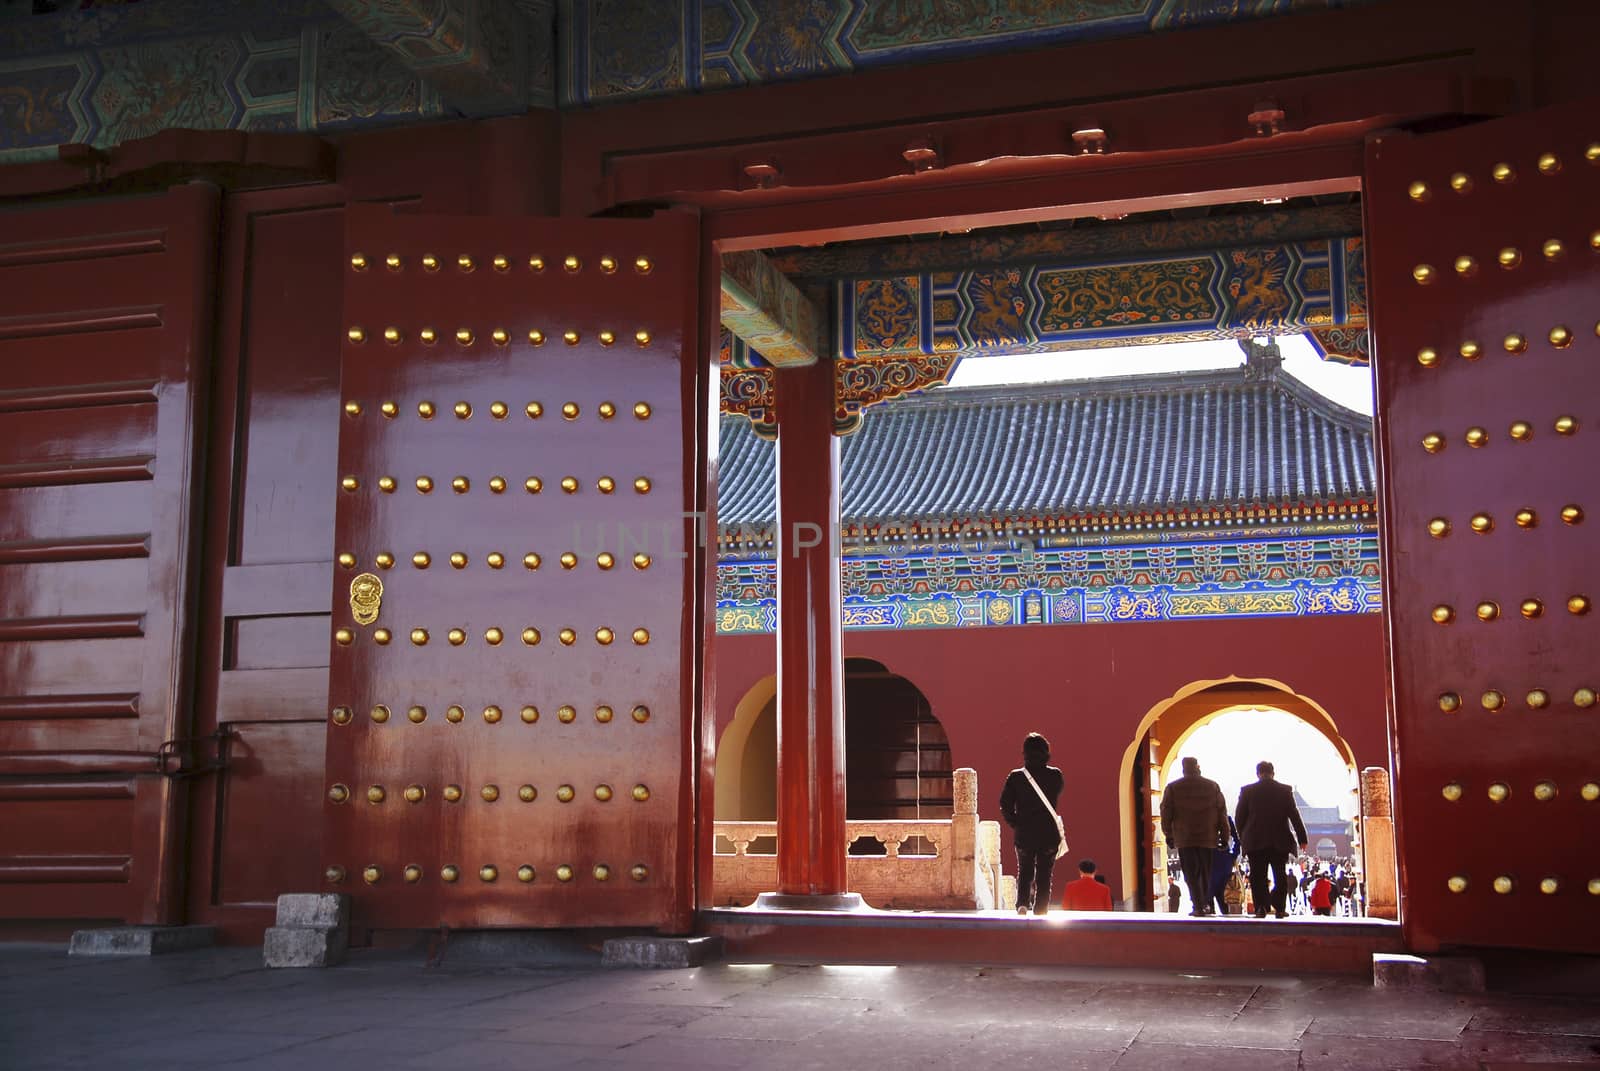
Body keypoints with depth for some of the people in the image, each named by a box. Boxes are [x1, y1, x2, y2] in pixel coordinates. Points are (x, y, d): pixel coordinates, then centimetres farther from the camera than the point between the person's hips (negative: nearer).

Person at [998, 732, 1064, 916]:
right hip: (1049, 834, 0)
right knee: (1044, 875, 9)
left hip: (1024, 834, 0)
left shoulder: (1015, 776, -5)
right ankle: (1040, 911, 6)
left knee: (1024, 872, 13)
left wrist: (1015, 824, 5)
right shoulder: (1055, 775, -4)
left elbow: (1005, 805, -6)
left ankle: (1022, 903, -7)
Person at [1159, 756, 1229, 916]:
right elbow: (1222, 812, 7)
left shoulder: (1172, 788, 2)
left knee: (1191, 874, 0)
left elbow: (1166, 813, 2)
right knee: (1207, 873, 12)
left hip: (1184, 838, -2)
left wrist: (1168, 834, 11)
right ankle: (1208, 905, 10)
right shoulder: (1213, 786, 7)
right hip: (1208, 837, 2)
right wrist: (1224, 836, 12)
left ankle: (1199, 906, -9)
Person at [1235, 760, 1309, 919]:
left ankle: (1261, 908, -8)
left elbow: (1239, 817, 1)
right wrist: (1302, 838, 3)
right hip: (1280, 841, 1)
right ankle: (1279, 908, 4)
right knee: (1280, 876, 10)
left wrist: (1243, 837, 14)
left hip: (1255, 842, -1)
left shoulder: (1247, 791, -2)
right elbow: (1294, 815, -2)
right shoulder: (1285, 791, -1)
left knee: (1258, 877, 2)